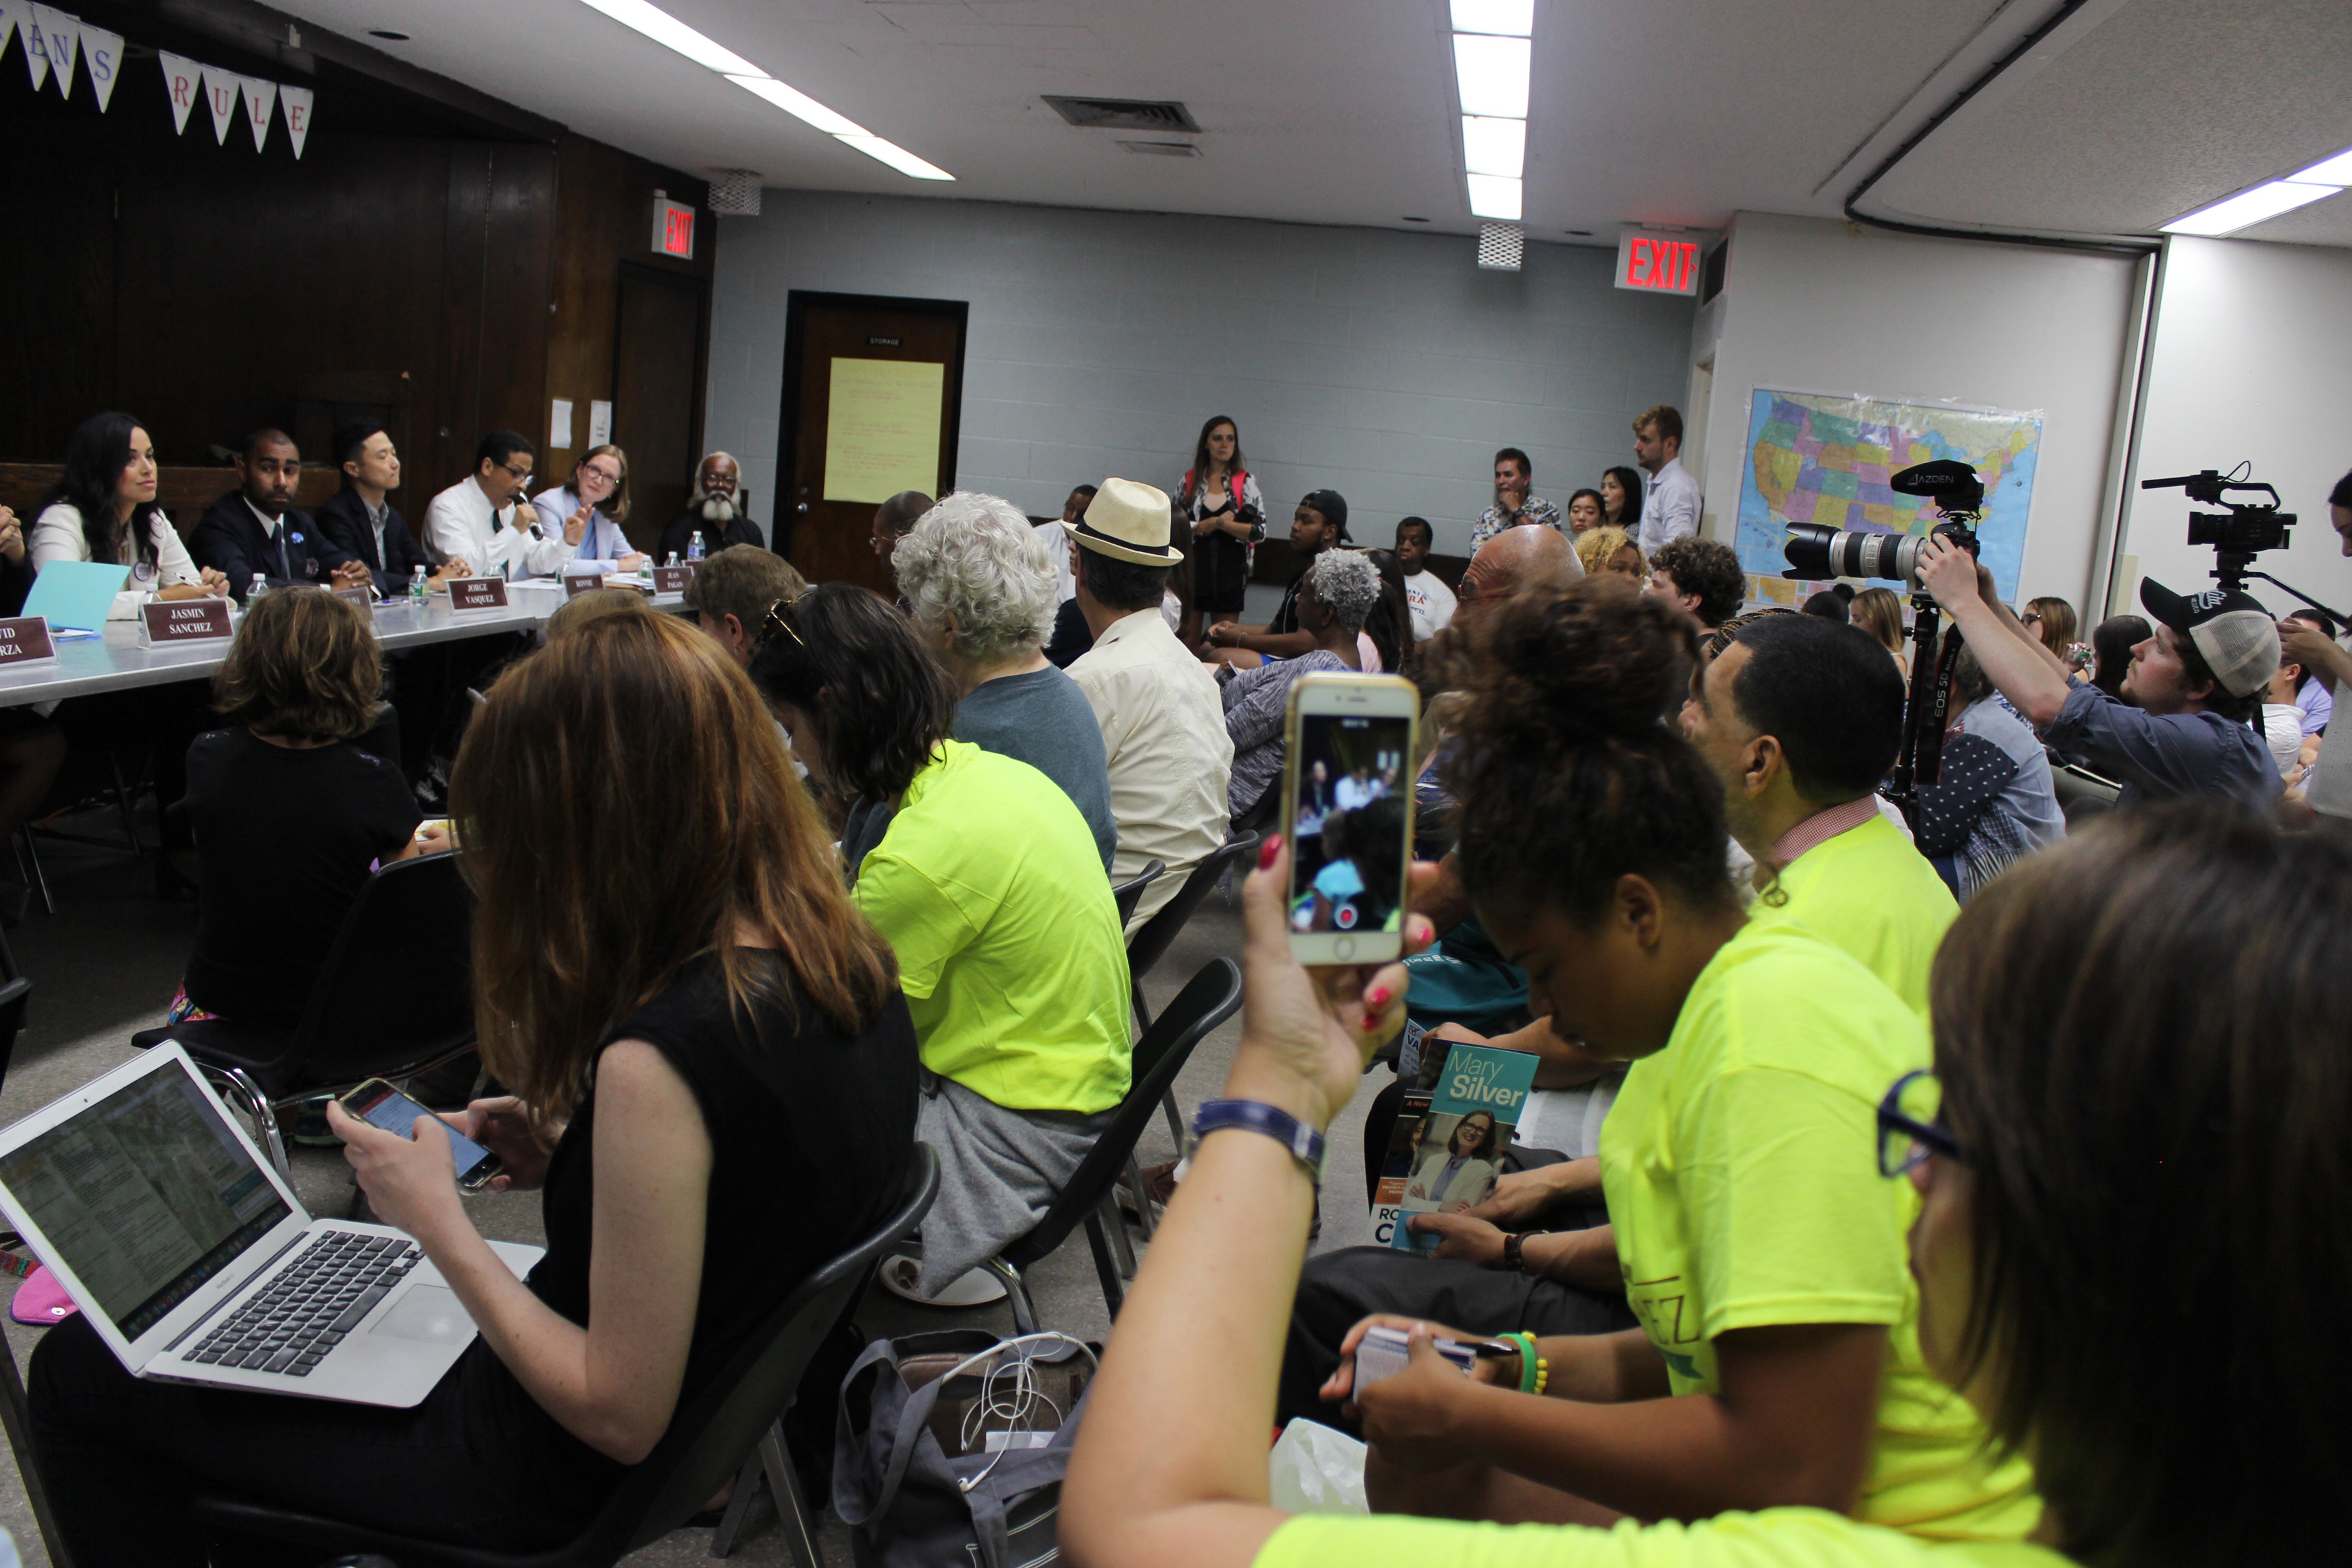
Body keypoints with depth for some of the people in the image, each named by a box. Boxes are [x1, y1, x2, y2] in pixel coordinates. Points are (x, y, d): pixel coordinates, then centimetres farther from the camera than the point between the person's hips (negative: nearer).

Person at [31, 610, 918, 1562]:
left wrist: (436, 1221, -17)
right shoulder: (852, 966, -8)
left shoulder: (657, 1061, -34)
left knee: (79, 1367, 7)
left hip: (560, 1481, -8)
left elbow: (621, 1418, -25)